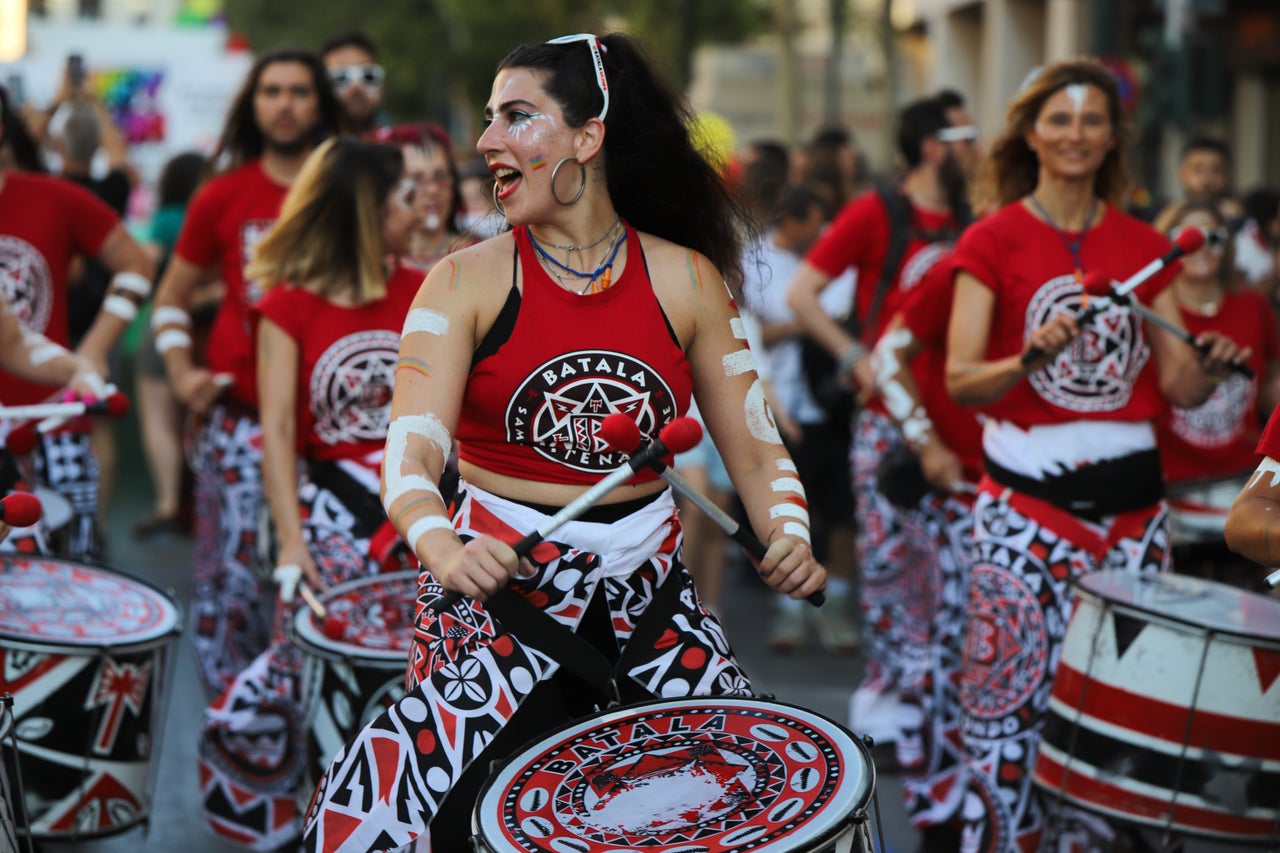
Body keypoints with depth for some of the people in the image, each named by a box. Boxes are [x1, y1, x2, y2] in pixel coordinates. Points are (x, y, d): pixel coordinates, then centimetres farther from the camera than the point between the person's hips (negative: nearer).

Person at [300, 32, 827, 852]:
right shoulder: (467, 282, -5)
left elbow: (753, 443, 3)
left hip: (649, 592, 2)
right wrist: (443, 548, -38)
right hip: (501, 592, -2)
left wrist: (789, 536, -18)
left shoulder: (684, 278, 1)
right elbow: (412, 447, -17)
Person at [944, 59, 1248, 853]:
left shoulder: (1144, 245, 10)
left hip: (1130, 491, 3)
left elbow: (1179, 385, 7)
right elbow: (961, 378, -8)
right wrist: (1034, 356, -26)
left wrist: (1212, 365, -15)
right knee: (1014, 686, -4)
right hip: (1029, 495, -3)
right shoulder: (995, 239, 0)